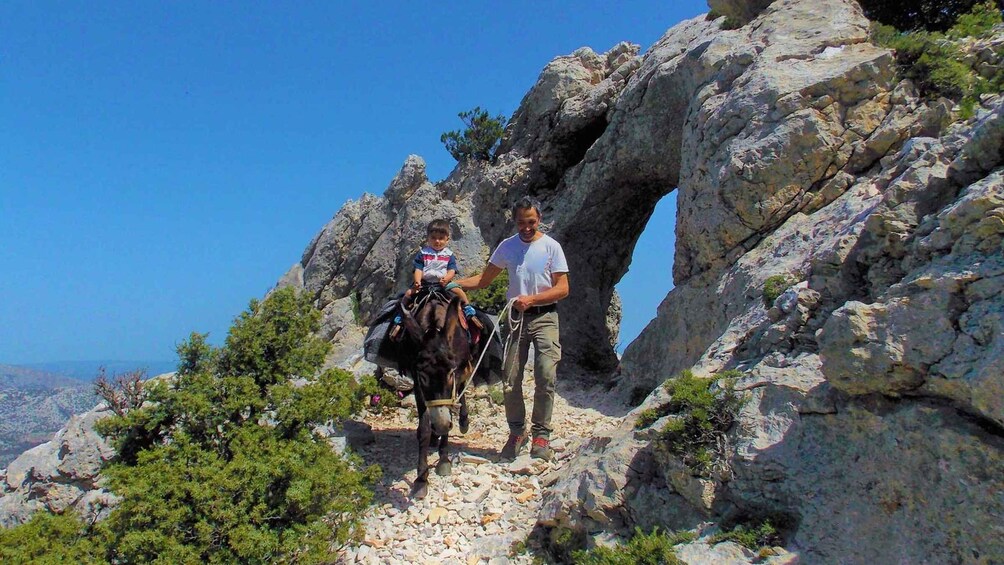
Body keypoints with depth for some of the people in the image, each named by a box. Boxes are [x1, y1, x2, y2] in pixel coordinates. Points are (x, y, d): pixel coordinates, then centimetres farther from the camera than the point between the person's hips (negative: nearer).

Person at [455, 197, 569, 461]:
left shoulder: (551, 246, -3)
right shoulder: (506, 246, 7)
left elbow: (563, 288, -7)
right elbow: (484, 279, 11)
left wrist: (531, 299, -19)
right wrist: (452, 284, -3)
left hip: (544, 317, -3)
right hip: (515, 317, 3)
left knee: (546, 377, -10)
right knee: (510, 379, 2)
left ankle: (541, 435, 2)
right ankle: (517, 432, 18)